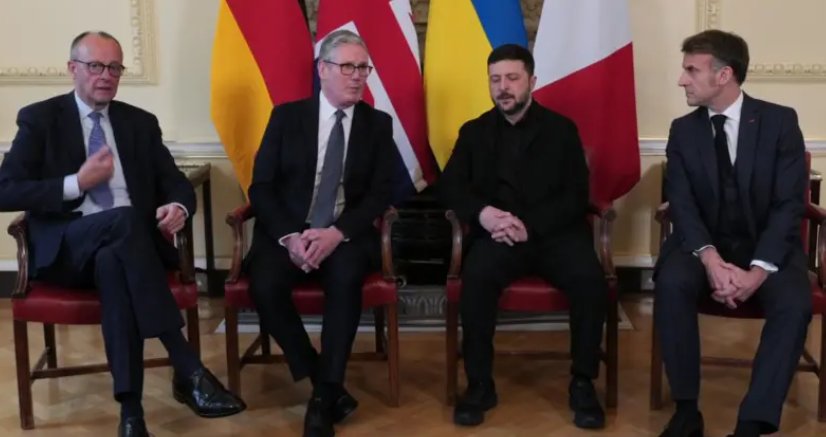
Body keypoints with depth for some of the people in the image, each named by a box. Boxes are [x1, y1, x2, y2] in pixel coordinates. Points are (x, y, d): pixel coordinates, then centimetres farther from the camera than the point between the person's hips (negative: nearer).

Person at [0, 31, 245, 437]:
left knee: (112, 265, -36)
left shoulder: (140, 122, 15)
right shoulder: (39, 118, 6)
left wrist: (178, 206, -12)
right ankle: (188, 369, -38)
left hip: (123, 245, 2)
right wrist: (77, 183, -11)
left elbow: (176, 183, 12)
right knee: (124, 218, -35)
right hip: (66, 248, -2)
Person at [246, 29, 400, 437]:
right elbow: (261, 186, 0)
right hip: (286, 232, 1)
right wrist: (289, 236, -17)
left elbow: (380, 194, -1)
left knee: (345, 279, -34)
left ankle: (324, 395, -20)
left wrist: (337, 233, -18)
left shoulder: (378, 124, 7)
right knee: (265, 287, -29)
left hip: (346, 235, 0)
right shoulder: (286, 116, 5)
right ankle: (325, 384, -11)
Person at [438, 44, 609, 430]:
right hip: (497, 233, 1)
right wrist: (482, 213, -17)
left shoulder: (561, 129, 9)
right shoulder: (474, 132, 14)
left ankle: (582, 383, -12)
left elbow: (576, 197, 0)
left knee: (590, 280, -30)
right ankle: (479, 384, -18)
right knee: (476, 278, -32)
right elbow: (449, 186, 5)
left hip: (553, 232, 0)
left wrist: (529, 226, -16)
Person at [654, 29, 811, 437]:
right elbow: (682, 205, -6)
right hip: (705, 246, 1)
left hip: (767, 247, -1)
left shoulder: (780, 121, -4)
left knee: (794, 304, -31)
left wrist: (759, 270, -24)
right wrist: (712, 261, -24)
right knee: (671, 284, -30)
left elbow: (789, 205, -10)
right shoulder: (683, 130, 3)